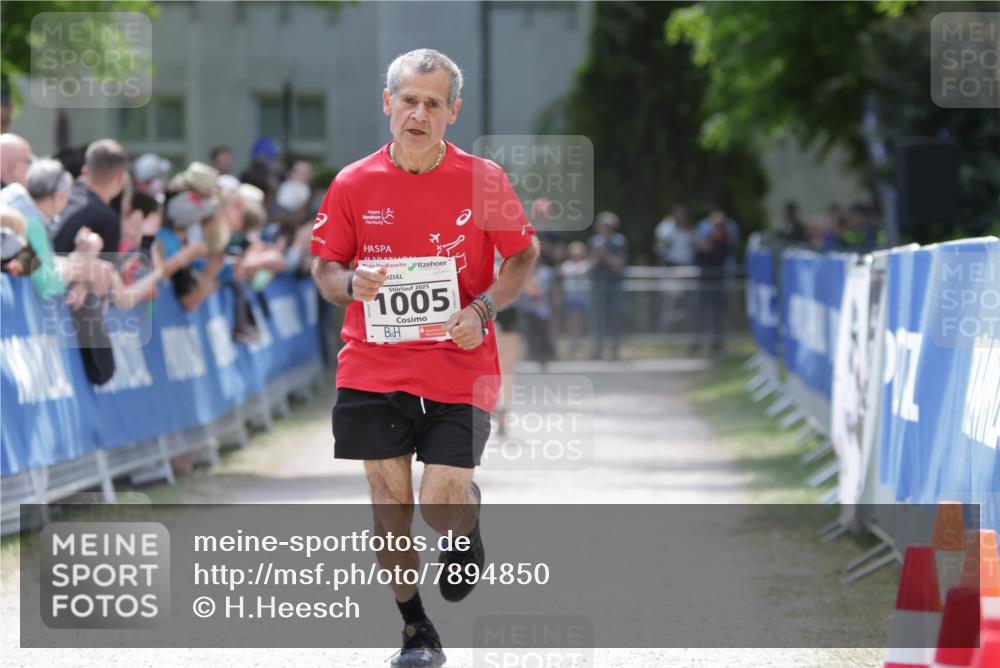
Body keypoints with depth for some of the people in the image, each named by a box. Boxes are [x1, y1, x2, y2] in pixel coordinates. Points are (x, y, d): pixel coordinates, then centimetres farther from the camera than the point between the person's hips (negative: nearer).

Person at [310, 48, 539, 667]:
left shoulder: (484, 179, -3)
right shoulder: (354, 184, 0)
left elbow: (525, 255, 7)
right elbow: (324, 266, 9)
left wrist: (482, 309, -10)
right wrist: (350, 283, -14)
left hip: (459, 368, -2)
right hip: (374, 368, 2)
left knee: (443, 504, -10)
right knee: (390, 502, 2)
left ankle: (468, 526, 29)